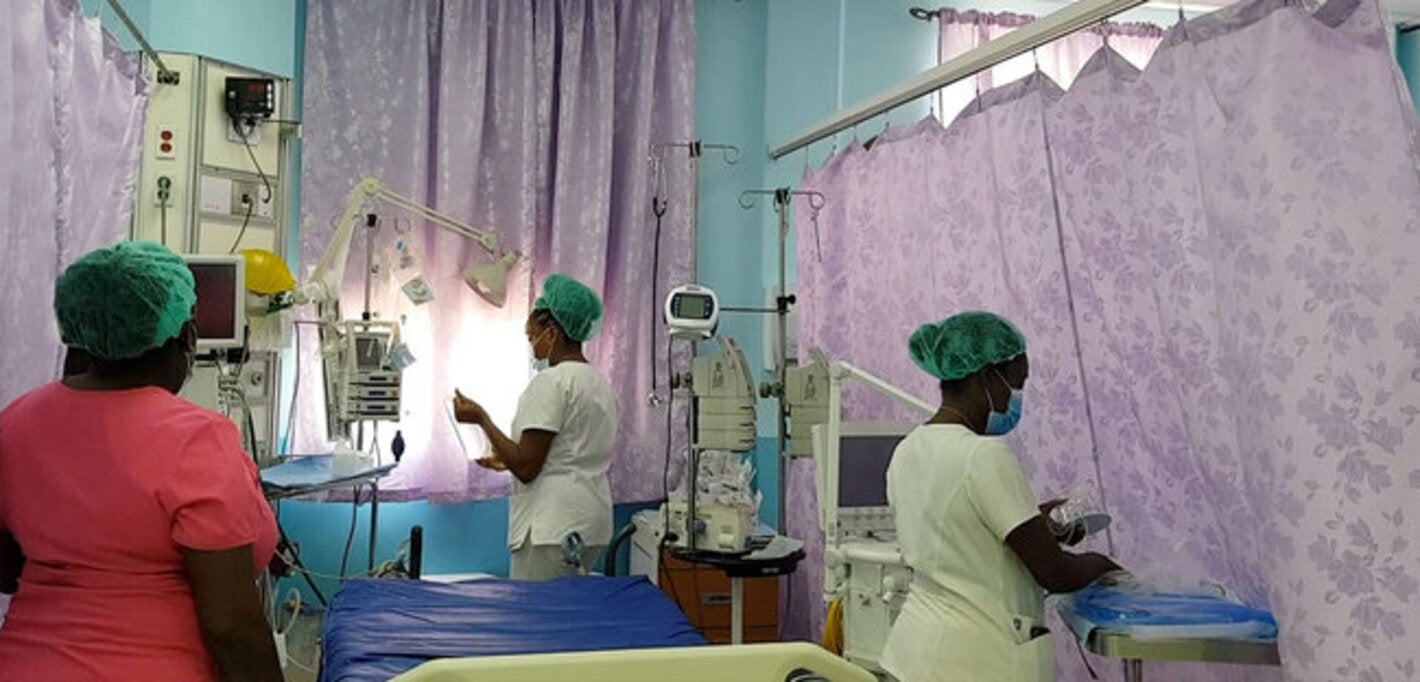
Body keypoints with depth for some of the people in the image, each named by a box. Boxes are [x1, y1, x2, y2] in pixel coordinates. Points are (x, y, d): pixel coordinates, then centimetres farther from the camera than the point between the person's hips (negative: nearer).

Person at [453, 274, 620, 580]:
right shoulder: (601, 382, 13)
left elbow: (526, 468, -15)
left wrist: (481, 418, -6)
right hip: (591, 523, 9)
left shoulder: (551, 382, -13)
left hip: (553, 527, -9)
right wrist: (508, 459, 23)